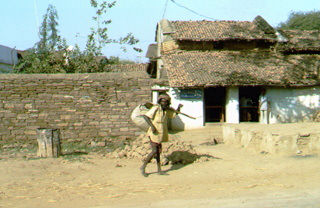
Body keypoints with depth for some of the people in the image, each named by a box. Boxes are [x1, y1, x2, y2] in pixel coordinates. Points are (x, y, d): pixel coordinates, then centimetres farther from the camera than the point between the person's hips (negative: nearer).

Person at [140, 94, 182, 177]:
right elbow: (145, 116, -19)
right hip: (155, 133, -8)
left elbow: (175, 113, 21)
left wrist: (179, 107, -1)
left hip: (160, 134, 8)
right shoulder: (156, 108, -14)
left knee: (158, 151, 12)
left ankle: (159, 170, 18)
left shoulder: (167, 110, 9)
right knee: (154, 151, -11)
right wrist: (152, 126, -27)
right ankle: (143, 167, 3)